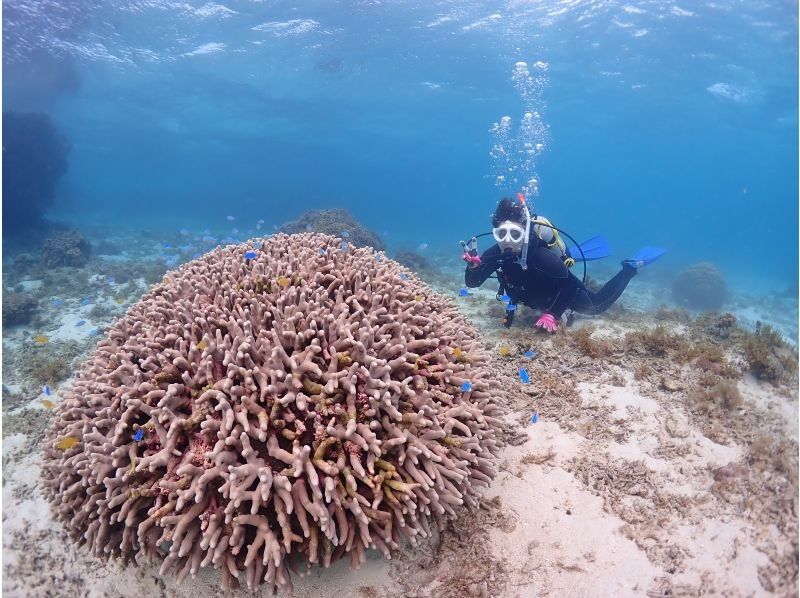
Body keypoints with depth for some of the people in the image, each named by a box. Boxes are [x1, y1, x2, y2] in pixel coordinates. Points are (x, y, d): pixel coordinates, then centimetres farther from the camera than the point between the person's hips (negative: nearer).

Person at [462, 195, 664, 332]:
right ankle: (566, 259, 48)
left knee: (596, 306, 17)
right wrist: (473, 263, -46)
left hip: (563, 287, -6)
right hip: (535, 294, 6)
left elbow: (570, 284, -35)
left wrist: (553, 314, -42)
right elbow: (472, 283, -26)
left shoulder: (540, 256, -43)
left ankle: (631, 267, 31)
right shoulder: (496, 254, -29)